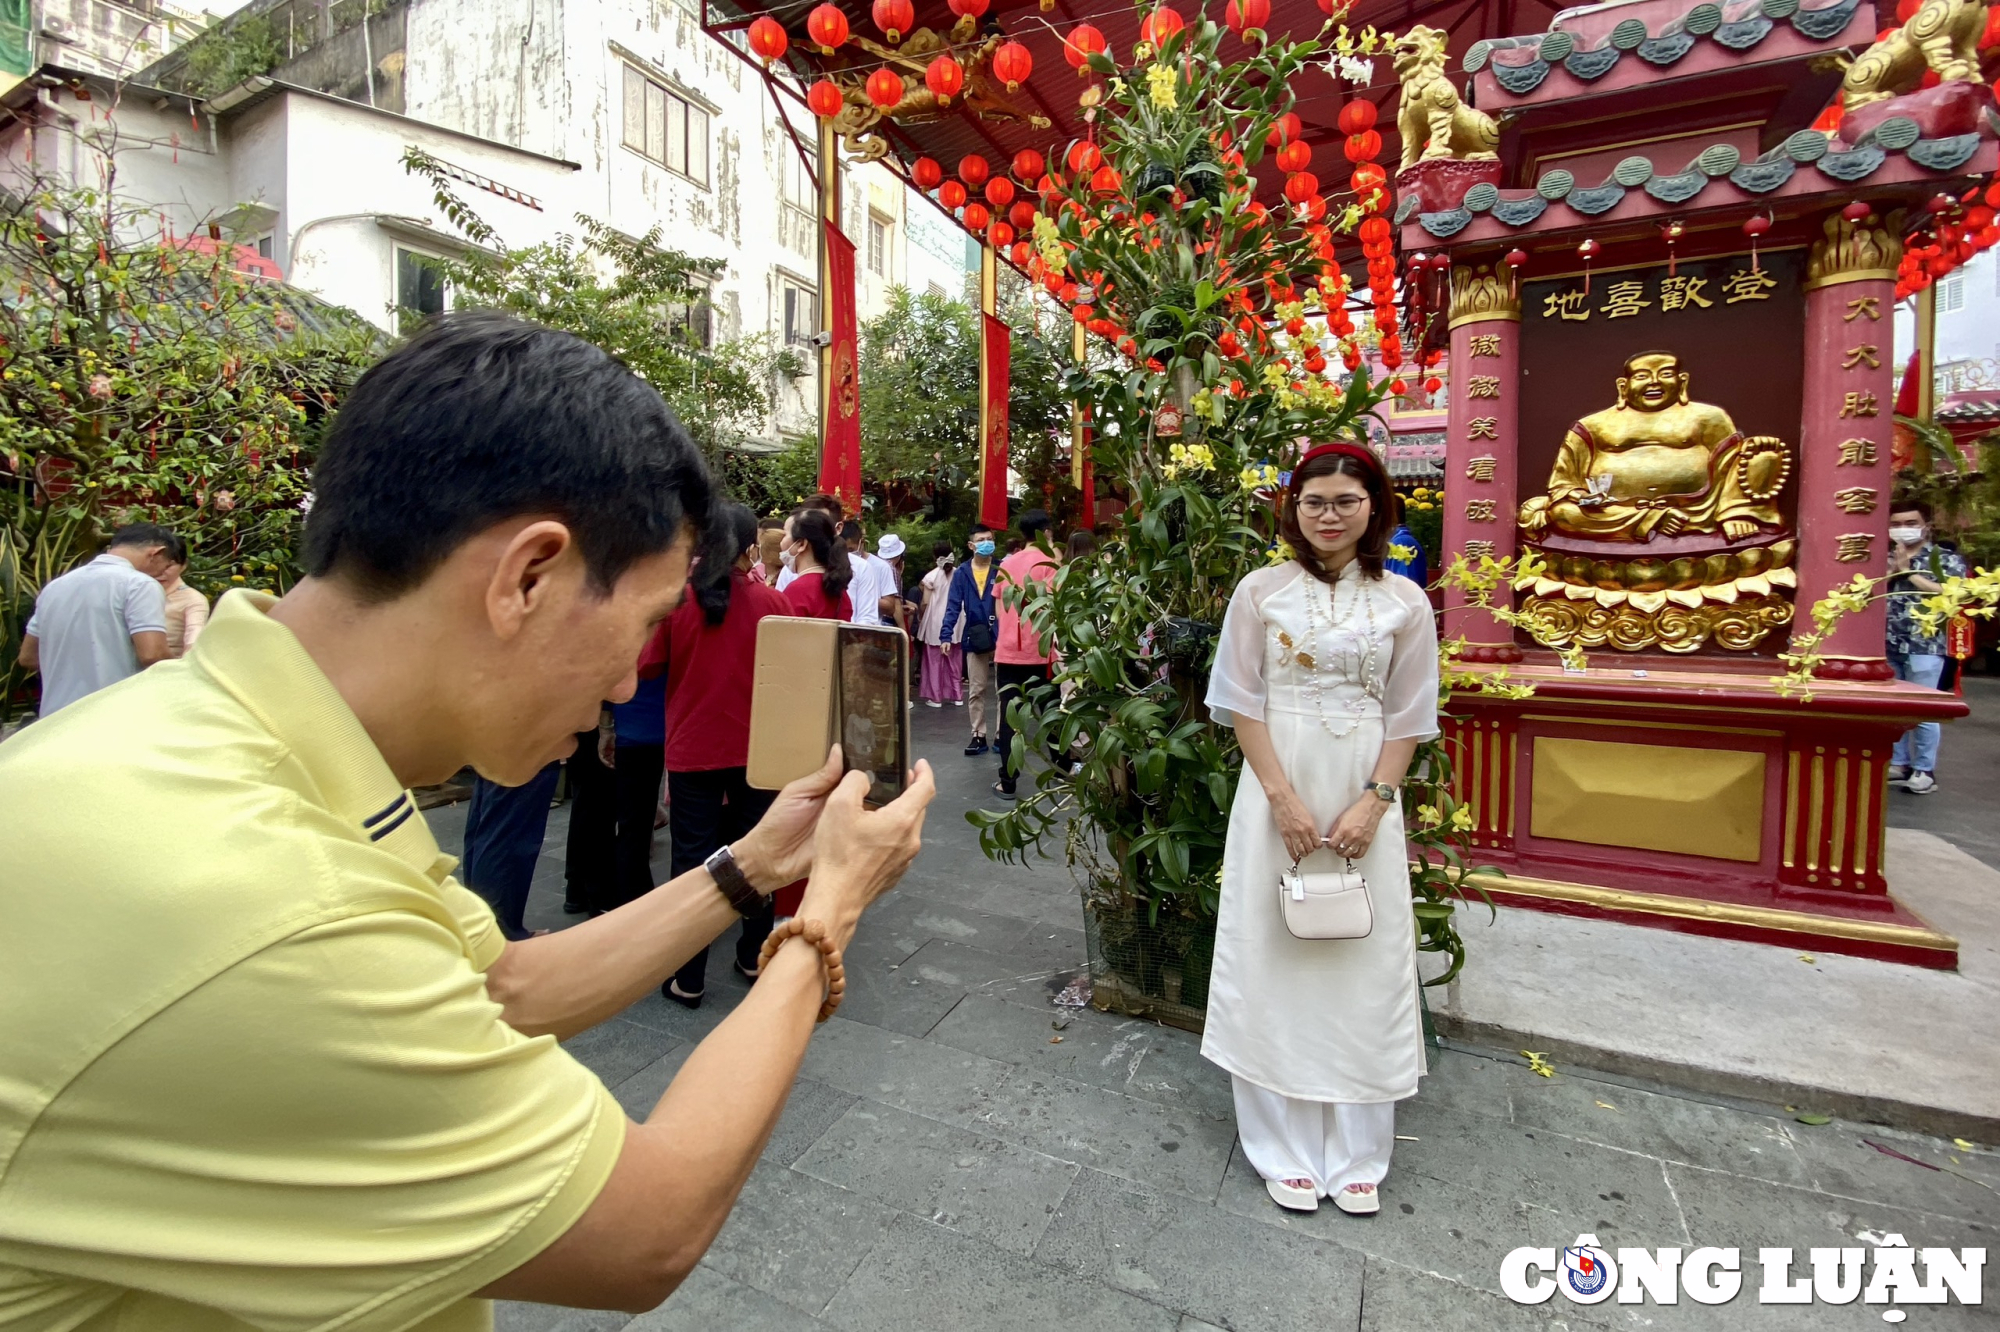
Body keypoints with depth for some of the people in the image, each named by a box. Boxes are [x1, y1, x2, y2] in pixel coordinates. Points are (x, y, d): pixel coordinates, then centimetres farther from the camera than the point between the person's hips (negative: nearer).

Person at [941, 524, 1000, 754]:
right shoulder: (962, 573, 1)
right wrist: (946, 634, -12)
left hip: (1001, 637, -1)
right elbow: (953, 606, -1)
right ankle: (978, 736, 21)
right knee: (976, 691, 10)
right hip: (974, 639, 2)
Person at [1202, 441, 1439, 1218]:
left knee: (1363, 969, 8)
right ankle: (1286, 1149, 21)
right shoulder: (1261, 592, -1)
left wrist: (1372, 801, -9)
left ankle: (1354, 1153, 26)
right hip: (1277, 796, -1)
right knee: (1275, 964, 4)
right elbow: (1241, 702, -2)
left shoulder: (1404, 602, 3)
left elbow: (1409, 718, 4)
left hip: (1365, 801, 2)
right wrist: (1284, 797, -10)